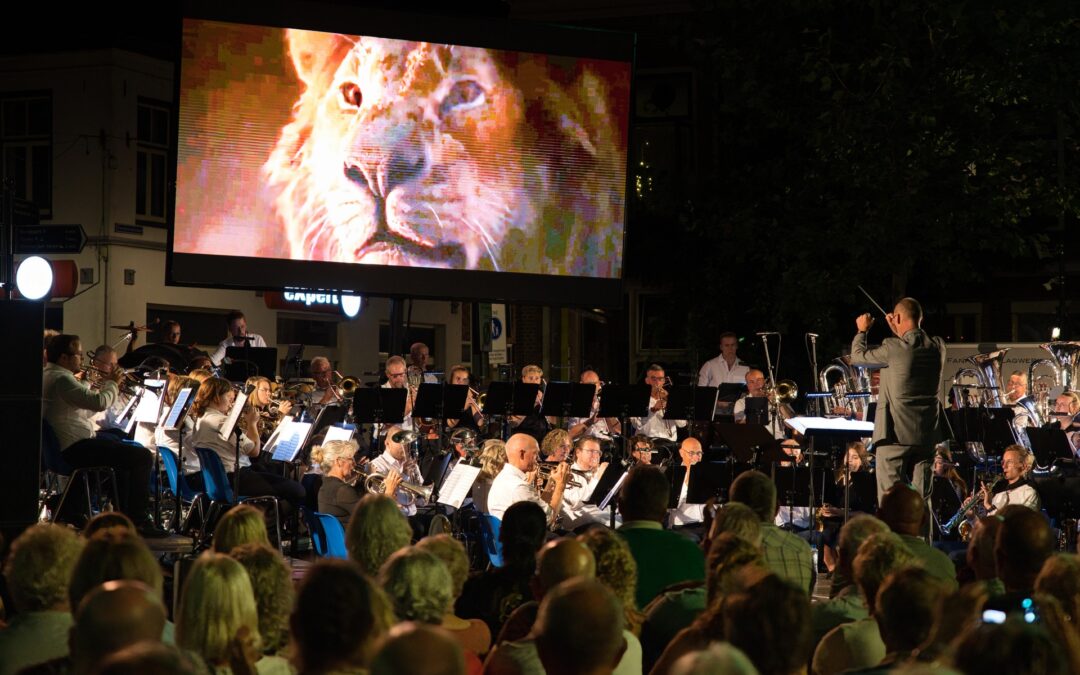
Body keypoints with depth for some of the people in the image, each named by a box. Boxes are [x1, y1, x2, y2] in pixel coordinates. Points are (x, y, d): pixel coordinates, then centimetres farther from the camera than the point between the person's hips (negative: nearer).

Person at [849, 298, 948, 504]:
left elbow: (858, 357, 1)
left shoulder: (893, 348, -15)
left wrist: (862, 331, 18)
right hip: (927, 434, 6)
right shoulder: (938, 347, 1)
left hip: (896, 434, -5)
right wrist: (899, 334, 27)